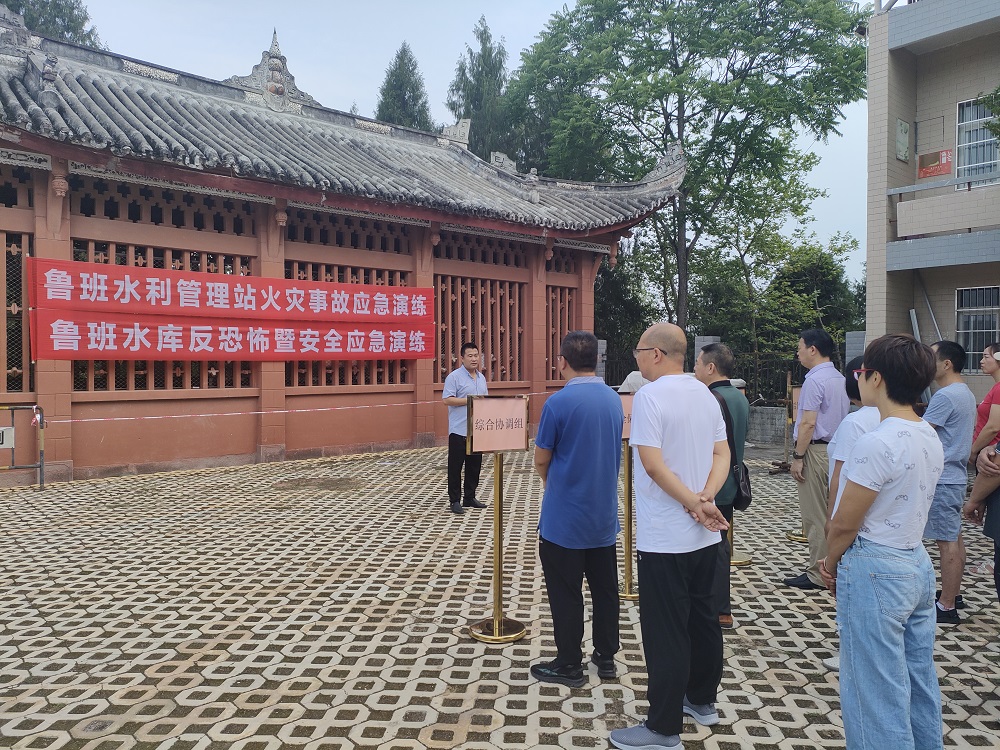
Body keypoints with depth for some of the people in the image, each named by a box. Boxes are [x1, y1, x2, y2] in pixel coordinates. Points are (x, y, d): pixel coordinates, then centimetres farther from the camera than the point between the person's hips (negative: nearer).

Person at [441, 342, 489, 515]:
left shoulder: (481, 377, 14)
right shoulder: (454, 376, -8)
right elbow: (447, 399, -15)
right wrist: (470, 400, -18)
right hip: (459, 430, -7)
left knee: (475, 465, 12)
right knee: (456, 465, 0)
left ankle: (470, 497, 23)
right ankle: (454, 500, 7)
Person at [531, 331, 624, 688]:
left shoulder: (558, 403, -18)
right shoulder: (614, 399, 2)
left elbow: (541, 461, -8)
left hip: (565, 518, -6)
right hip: (604, 515, 6)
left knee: (566, 594, 7)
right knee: (605, 588, 17)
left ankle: (569, 665, 18)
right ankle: (606, 657, 29)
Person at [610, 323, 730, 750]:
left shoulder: (649, 395, -17)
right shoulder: (704, 394, 8)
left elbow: (653, 463, -23)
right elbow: (722, 454, 6)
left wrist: (695, 504, -15)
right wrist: (705, 499, -7)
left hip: (665, 538, -8)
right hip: (704, 536, 8)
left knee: (665, 633, 1)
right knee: (703, 618, 20)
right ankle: (702, 701, 35)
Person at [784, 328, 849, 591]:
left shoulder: (815, 380, -16)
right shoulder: (840, 379, 13)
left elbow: (808, 423, -21)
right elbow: (843, 418, 17)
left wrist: (798, 457, -16)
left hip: (815, 449, -9)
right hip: (836, 449, 9)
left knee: (815, 515, -3)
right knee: (830, 513, 15)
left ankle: (817, 575, 3)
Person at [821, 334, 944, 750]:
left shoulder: (876, 443, -23)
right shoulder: (931, 438, 4)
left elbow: (844, 523, -18)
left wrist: (831, 564, 2)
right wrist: (840, 564, 9)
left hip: (875, 573, -9)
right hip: (918, 563, 9)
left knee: (877, 692, 4)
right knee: (919, 681, 21)